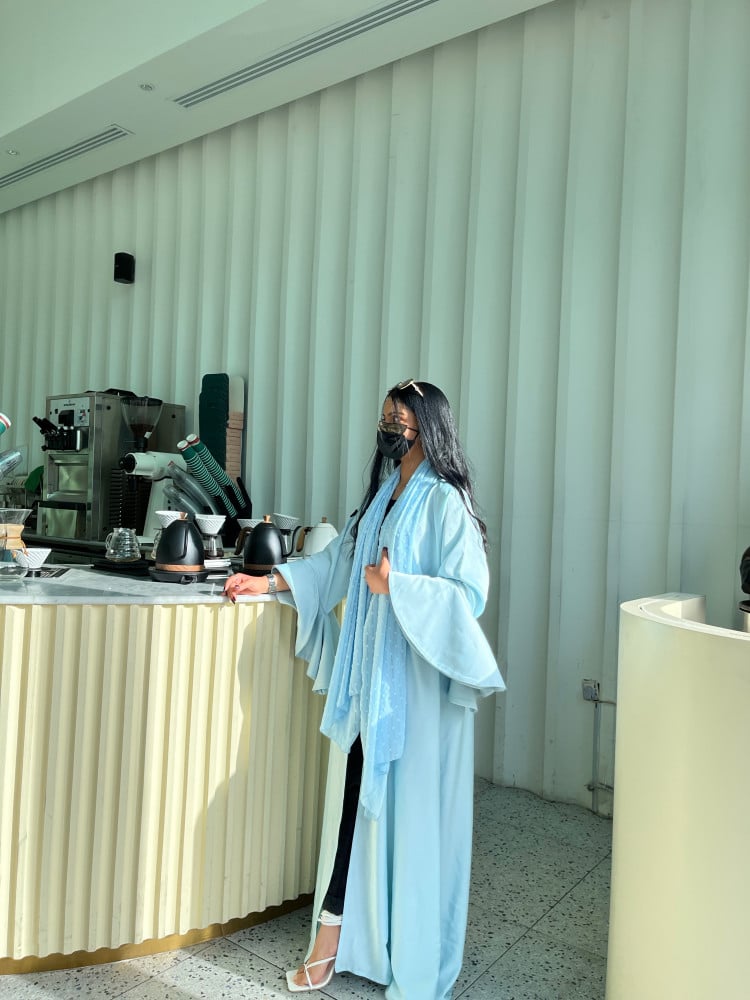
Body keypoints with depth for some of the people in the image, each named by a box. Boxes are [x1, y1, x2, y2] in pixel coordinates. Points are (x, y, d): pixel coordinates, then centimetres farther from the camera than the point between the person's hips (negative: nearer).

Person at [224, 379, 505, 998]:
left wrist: (395, 585, -27)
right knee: (354, 797, 11)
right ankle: (333, 939, 26)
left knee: (411, 808, 4)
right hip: (368, 671, 6)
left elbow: (469, 592, -17)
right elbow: (341, 558, 20)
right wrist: (272, 581, 16)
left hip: (417, 681, -6)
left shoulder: (445, 502, -11)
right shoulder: (384, 494, 11)